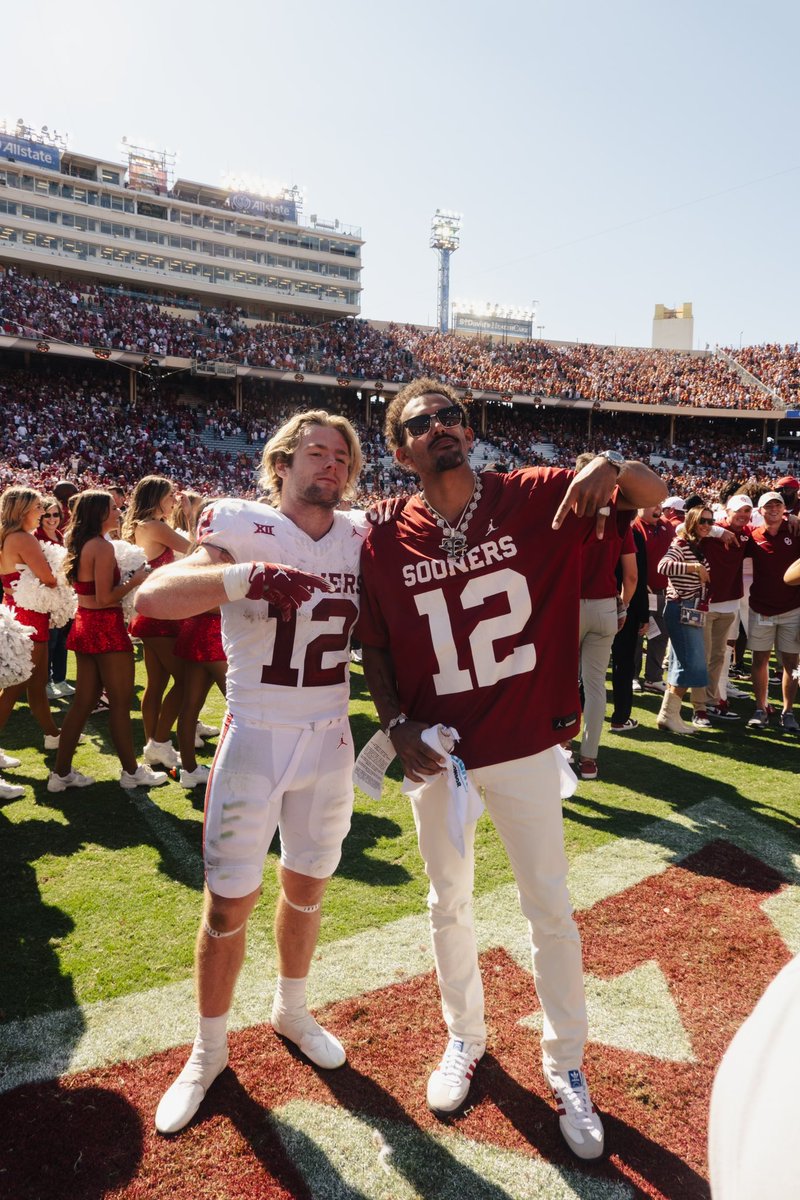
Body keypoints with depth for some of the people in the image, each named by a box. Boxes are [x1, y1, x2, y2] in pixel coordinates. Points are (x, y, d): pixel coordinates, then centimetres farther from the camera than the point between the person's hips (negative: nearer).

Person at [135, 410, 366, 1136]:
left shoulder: (359, 538, 1)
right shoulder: (245, 529, -11)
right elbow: (152, 597, -26)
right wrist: (242, 577, -40)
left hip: (331, 741, 4)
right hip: (255, 740, -3)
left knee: (307, 890, 19)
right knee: (229, 906, 5)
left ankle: (291, 1010, 45)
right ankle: (209, 1052, 30)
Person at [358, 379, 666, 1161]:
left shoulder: (535, 498, -8)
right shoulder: (386, 543, -7)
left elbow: (653, 495, -8)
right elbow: (374, 647, 2)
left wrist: (611, 468, -30)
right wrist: (396, 725, -11)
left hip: (526, 746, -1)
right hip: (436, 752, 1)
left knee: (550, 907, 11)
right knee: (448, 904, 18)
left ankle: (566, 1067, 34)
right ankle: (464, 1038, 44)